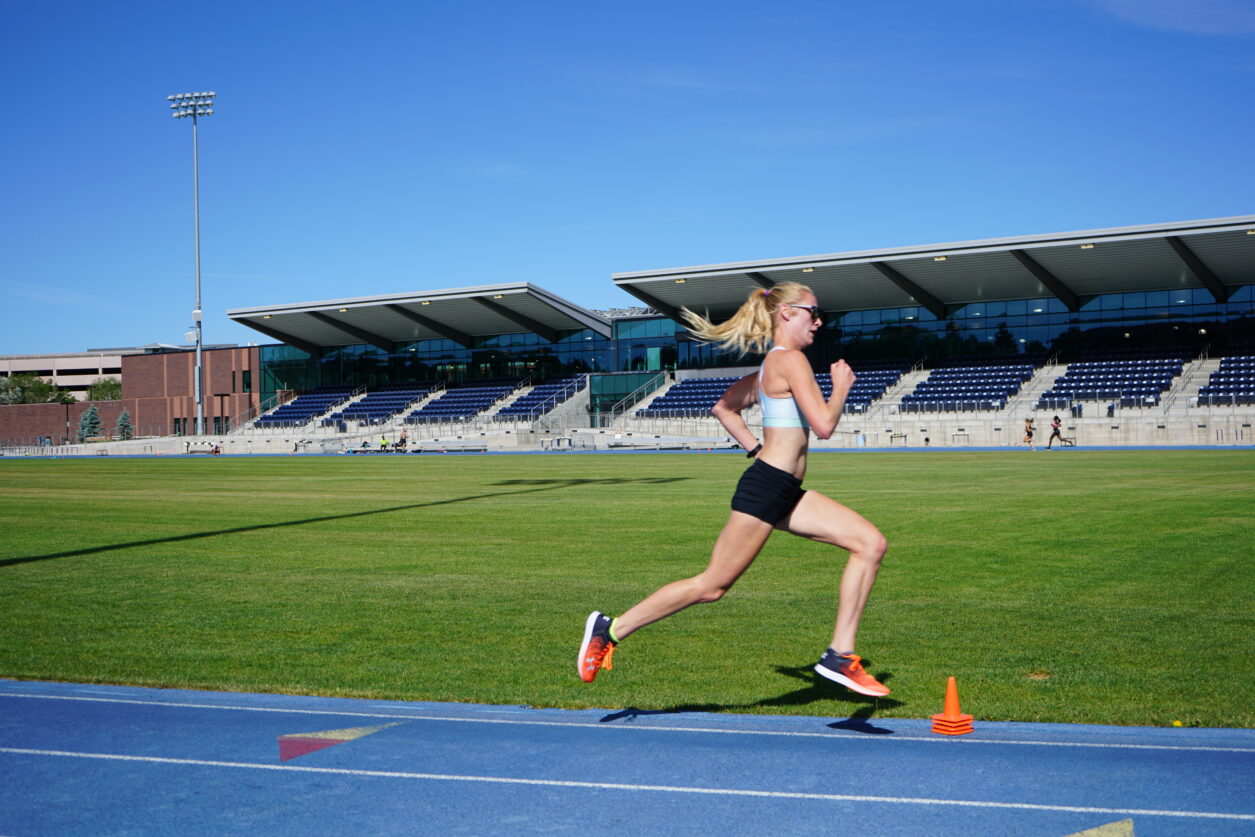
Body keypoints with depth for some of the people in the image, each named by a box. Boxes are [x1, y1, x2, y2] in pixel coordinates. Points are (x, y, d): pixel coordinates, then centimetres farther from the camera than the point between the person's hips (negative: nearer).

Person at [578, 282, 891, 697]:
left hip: (787, 492, 10)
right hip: (765, 489, -10)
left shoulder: (769, 366, 16)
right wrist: (841, 388, -4)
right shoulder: (791, 360, -13)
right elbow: (823, 425, -21)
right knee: (712, 585, -2)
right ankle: (612, 629, 11)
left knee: (871, 543, 1)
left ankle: (840, 653, 1)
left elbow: (723, 407, 25)